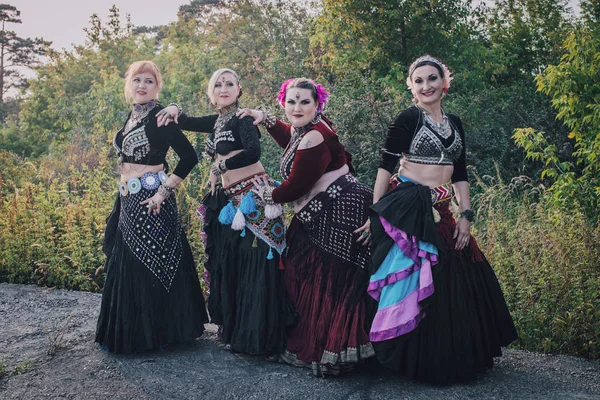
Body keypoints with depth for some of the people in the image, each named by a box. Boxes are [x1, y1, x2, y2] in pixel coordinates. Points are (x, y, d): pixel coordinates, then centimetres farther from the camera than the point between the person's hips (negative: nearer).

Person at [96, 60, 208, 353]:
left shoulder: (159, 117, -12)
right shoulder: (132, 115, 12)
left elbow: (189, 157, -18)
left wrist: (164, 192, -19)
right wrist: (124, 195, 17)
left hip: (150, 202, -8)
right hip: (128, 201, 8)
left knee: (153, 264, 0)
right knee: (127, 265, 14)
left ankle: (157, 332, 14)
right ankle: (130, 332, 28)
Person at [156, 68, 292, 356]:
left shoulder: (242, 119, -8)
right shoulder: (217, 122, 14)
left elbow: (253, 151, -26)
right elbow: (185, 123, 26)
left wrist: (220, 165, -13)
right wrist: (174, 111, 4)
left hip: (252, 198, -8)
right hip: (228, 200, 9)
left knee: (254, 267, -4)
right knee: (227, 267, 14)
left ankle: (255, 337, 6)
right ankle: (232, 329, 28)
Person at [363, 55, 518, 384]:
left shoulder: (455, 123, 15)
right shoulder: (408, 119, -4)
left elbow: (459, 174, 16)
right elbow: (385, 165, -7)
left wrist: (465, 216, 8)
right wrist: (376, 213, -12)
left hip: (440, 213, 6)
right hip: (406, 208, -6)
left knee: (453, 285, 9)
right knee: (411, 285, -3)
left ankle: (451, 360, 26)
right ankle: (414, 362, 13)